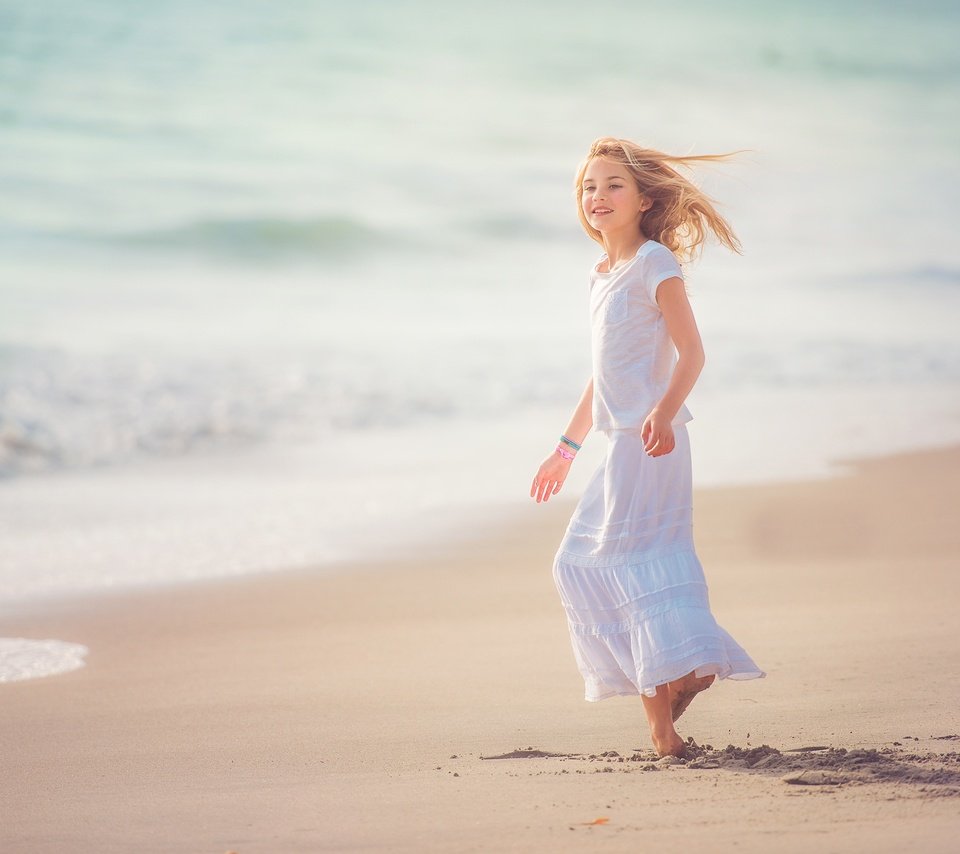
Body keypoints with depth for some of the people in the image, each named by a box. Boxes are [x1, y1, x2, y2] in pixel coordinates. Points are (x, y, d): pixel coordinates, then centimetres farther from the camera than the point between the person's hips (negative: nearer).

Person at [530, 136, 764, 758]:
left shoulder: (654, 263, -7)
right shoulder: (602, 276, 18)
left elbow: (692, 353, -14)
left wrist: (663, 413, -31)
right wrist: (566, 450, 30)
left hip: (650, 438, -9)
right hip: (621, 442, 9)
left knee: (634, 553, -16)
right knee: (579, 562, 8)